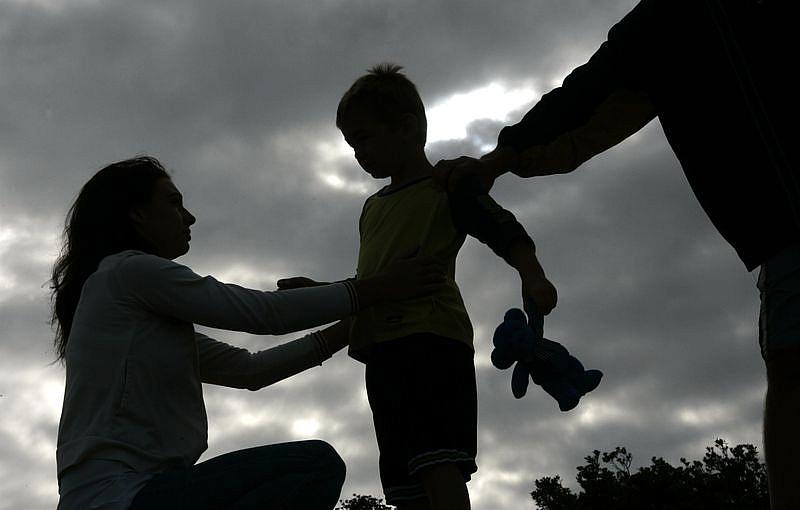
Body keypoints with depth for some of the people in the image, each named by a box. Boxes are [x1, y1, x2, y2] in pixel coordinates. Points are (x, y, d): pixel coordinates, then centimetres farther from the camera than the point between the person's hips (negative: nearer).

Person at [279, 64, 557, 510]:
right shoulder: (373, 207, 29)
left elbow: (507, 232, -5)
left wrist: (533, 277, -24)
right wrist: (319, 291, 20)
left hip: (433, 337, -8)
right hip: (383, 349, 8)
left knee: (438, 465, -22)